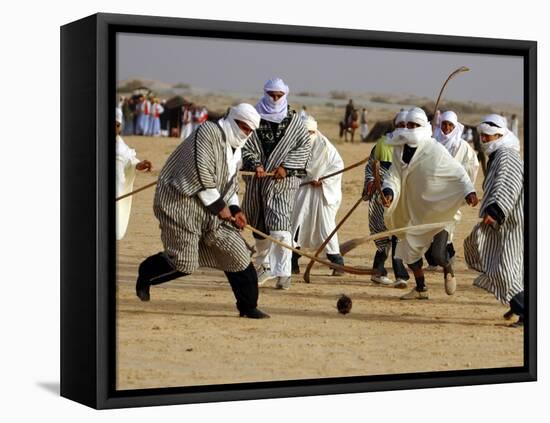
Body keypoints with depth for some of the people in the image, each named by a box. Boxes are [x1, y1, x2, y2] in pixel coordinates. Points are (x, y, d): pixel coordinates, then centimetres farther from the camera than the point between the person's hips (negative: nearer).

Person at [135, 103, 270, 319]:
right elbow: (201, 174, -20)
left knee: (237, 254, -1)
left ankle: (248, 306, 9)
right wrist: (219, 206, -15)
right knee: (184, 263, -10)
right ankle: (146, 272, 19)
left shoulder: (236, 151, 15)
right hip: (181, 202, -8)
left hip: (211, 209, 8)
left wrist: (234, 209, 6)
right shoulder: (209, 132, -12)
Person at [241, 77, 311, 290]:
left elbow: (304, 146, 1)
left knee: (279, 225, -16)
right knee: (259, 225, 13)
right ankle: (264, 266, 31)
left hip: (284, 179, -3)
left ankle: (283, 272, -13)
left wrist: (286, 167, -10)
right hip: (257, 179, 3)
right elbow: (245, 145, 0)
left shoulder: (294, 120, 2)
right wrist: (254, 164, -17)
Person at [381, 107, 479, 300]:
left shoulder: (436, 150, -17)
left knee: (438, 255, -13)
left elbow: (457, 172, -15)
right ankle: (421, 289, 28)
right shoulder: (400, 149, -3)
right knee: (409, 248, 8)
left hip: (440, 210, -5)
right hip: (416, 210, 5)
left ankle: (448, 270, 24)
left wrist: (469, 191, -30)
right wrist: (389, 192, -27)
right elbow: (394, 175, -7)